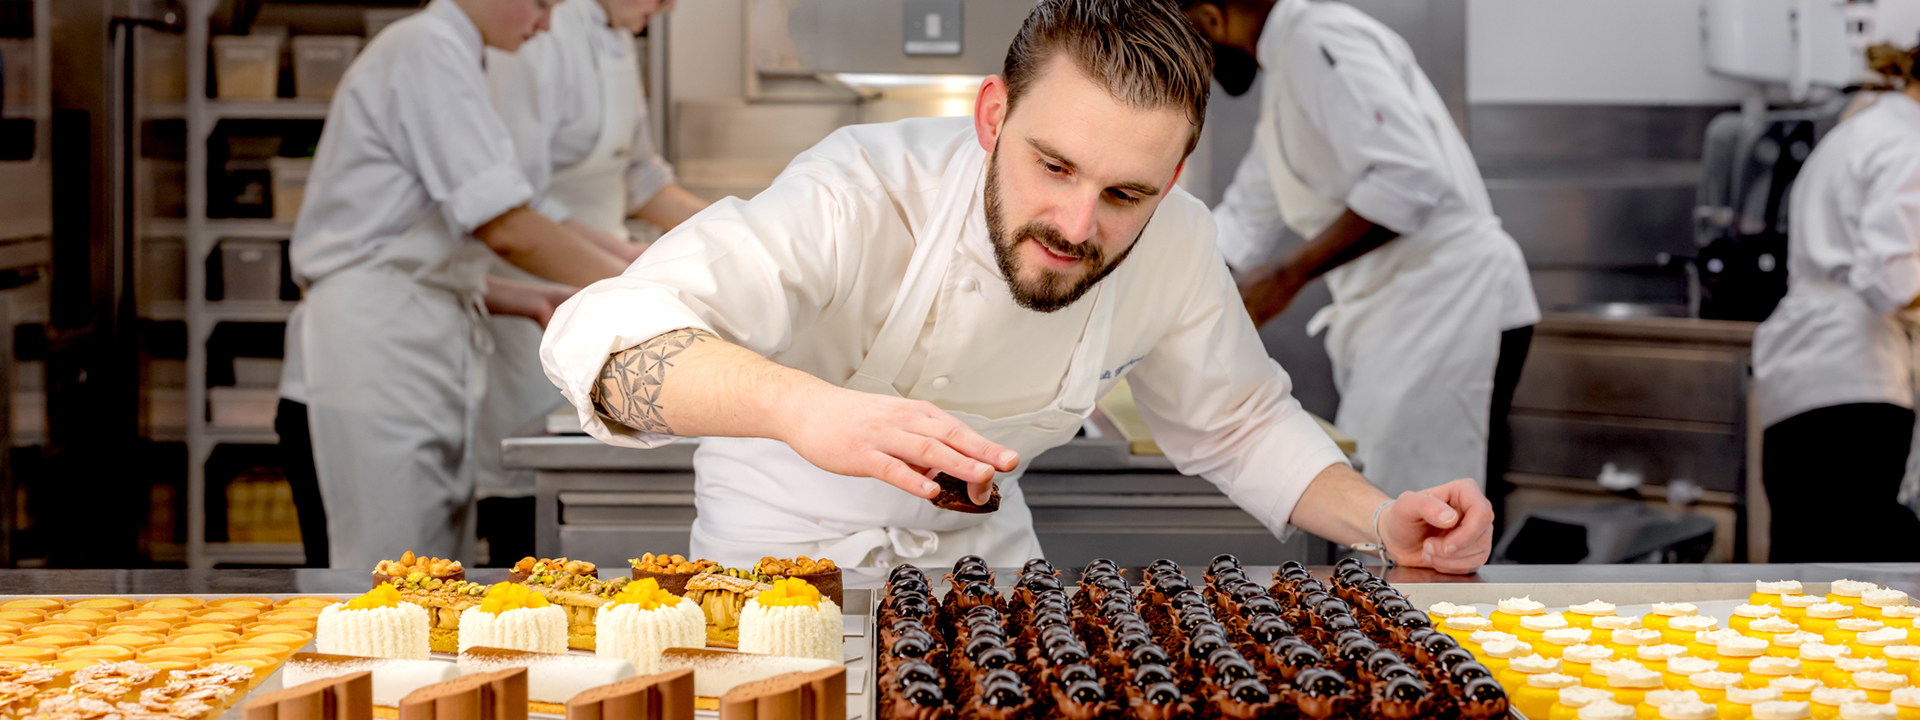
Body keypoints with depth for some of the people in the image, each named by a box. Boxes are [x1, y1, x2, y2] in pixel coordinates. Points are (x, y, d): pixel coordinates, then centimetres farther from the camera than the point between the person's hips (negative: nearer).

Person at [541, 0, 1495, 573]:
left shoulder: (1174, 248, -15)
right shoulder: (868, 193, -32)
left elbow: (1238, 426, 5)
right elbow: (602, 338, -45)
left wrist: (1381, 522, -14)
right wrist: (805, 408, -64)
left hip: (978, 562, 4)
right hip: (782, 558, -3)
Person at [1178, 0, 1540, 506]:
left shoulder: (1321, 41, -13)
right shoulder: (1286, 64, 20)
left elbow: (1410, 177, -25)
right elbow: (1244, 218, 30)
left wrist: (1286, 277, -20)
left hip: (1449, 307, -11)